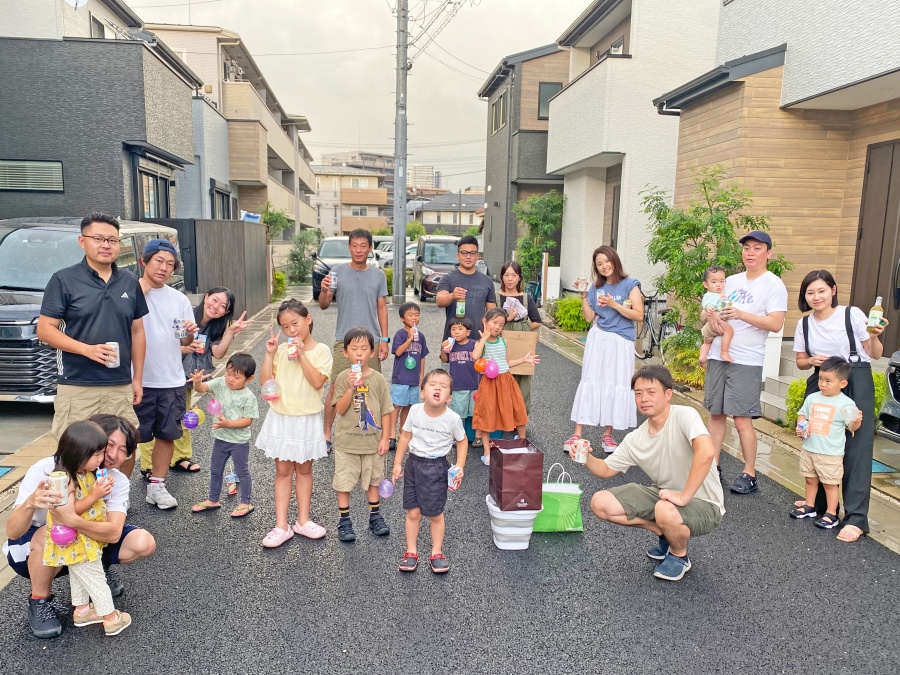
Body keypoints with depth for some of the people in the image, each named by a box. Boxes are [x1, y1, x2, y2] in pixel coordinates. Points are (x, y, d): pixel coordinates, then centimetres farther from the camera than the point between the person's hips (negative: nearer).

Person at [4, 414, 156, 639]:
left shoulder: (118, 481, -19)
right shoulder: (45, 470, -28)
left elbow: (113, 533, -33)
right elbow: (12, 532, -33)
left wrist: (73, 521, -50)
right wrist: (30, 504, -54)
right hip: (33, 550, -2)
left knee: (143, 543, -18)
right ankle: (39, 601, -8)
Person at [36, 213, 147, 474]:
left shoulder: (130, 282, 10)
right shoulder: (64, 280, -3)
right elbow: (45, 329, -5)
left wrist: (137, 378, 11)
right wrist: (86, 349, -19)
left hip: (121, 387, 4)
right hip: (77, 387, -4)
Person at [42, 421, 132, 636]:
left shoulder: (87, 473, -2)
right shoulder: (67, 480, -30)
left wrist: (102, 490, -9)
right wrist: (94, 495, -33)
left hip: (85, 539, 9)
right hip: (75, 541, -9)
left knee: (79, 576, 26)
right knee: (96, 580, 3)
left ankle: (82, 610, 43)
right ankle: (112, 619, 16)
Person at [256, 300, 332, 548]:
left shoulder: (321, 350, -8)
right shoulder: (281, 350, 0)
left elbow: (318, 382, -21)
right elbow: (265, 381, -4)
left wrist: (302, 353, -23)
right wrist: (269, 354, -12)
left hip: (307, 420, -2)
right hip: (281, 418, 2)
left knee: (304, 469, 13)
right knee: (283, 471, 7)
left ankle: (303, 520, 25)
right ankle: (281, 526, 13)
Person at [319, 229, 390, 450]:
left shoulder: (378, 275, 5)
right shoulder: (338, 272, -1)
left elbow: (382, 308, 8)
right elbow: (324, 305, -2)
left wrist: (384, 339, 2)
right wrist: (324, 290, -24)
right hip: (344, 340, -2)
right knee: (336, 388, -1)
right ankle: (327, 433, 10)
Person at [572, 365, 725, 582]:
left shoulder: (684, 416, -23)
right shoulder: (635, 439, -4)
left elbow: (706, 452, -39)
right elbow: (606, 470, 3)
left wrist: (684, 496, -34)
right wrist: (586, 458, -18)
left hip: (703, 503, -6)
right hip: (664, 495, 6)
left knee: (665, 511, -39)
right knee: (600, 503, -7)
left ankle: (679, 555, -3)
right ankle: (666, 534, 9)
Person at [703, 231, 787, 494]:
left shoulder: (773, 284, -3)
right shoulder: (731, 281, 14)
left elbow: (776, 324, -14)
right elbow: (707, 313, 18)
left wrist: (741, 314, -26)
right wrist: (707, 315, -6)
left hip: (746, 361, -6)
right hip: (717, 356, 6)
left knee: (742, 420, -5)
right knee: (715, 413, 9)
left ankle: (749, 475, 6)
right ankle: (714, 465, 18)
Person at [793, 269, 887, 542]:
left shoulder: (853, 314, -6)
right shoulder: (804, 324, 6)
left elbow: (876, 355, -1)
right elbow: (800, 361, 13)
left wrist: (875, 336, -20)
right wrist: (813, 361, -8)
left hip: (856, 383, -4)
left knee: (856, 448, -9)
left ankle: (856, 518, -10)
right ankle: (819, 504, 21)